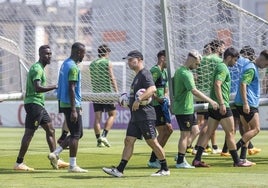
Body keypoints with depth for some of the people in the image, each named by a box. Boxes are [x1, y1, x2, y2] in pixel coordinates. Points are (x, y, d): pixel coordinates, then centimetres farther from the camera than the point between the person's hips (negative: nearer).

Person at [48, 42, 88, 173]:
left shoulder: (65, 64, 15)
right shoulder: (73, 67, -16)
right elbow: (71, 89, -21)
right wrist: (74, 110, -22)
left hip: (64, 103, 10)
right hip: (71, 105, -10)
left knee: (77, 134, 15)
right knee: (76, 135, -3)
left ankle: (55, 153, 9)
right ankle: (72, 165, -1)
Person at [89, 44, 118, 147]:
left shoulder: (92, 64, 10)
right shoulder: (107, 63, -6)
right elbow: (112, 79, -9)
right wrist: (117, 92, -7)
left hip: (96, 93, 5)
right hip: (106, 92, -5)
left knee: (97, 117, 5)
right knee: (112, 114, 6)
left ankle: (98, 140, 3)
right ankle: (104, 135, -8)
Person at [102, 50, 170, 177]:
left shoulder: (144, 74, -12)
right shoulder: (137, 76, 20)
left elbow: (152, 89, -28)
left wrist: (138, 100, -32)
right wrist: (128, 98, 18)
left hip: (145, 115, -10)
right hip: (136, 115, 10)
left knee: (152, 142, -5)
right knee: (129, 140, 4)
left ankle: (165, 169, 4)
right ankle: (119, 170, 1)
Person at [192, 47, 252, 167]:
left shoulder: (219, 66, 19)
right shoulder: (223, 68, -12)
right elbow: (217, 84, -24)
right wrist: (222, 104, -26)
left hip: (214, 106, 9)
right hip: (222, 106, -9)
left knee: (209, 132, 7)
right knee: (230, 132, -1)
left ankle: (197, 159, 2)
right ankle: (237, 161, 4)